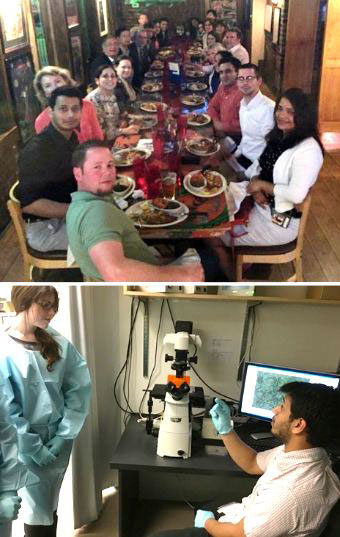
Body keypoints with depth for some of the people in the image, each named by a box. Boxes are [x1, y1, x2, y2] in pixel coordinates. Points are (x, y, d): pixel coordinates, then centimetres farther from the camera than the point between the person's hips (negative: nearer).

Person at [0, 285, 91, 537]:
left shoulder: (58, 342, -4)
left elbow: (80, 387, -2)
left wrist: (64, 436, -7)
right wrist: (36, 449, -14)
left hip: (59, 441, 4)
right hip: (26, 446, -4)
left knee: (51, 508, 18)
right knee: (38, 514, 6)